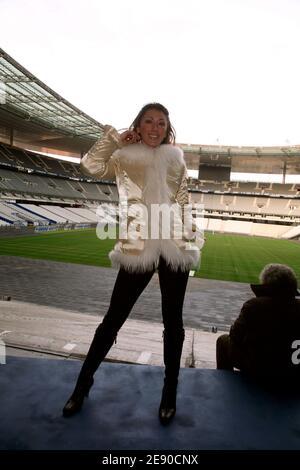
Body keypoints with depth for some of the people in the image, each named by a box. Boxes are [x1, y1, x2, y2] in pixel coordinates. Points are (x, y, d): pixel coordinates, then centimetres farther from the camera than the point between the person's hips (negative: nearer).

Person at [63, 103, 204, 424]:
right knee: (114, 318, 6)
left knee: (172, 321, 9)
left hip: (175, 246, 2)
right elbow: (91, 166, -9)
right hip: (138, 248, -2)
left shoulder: (175, 156, 15)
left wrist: (190, 236, 10)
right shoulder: (124, 157, 8)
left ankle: (169, 392, 29)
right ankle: (83, 384, 27)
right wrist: (115, 137, 0)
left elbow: (183, 200, 16)